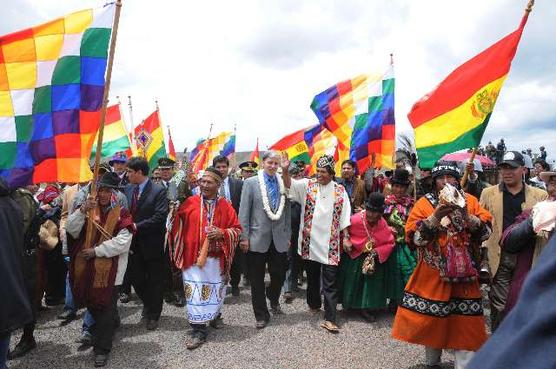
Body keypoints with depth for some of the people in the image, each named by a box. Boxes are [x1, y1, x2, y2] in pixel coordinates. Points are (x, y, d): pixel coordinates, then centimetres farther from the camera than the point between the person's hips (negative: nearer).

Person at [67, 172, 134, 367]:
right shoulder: (88, 209, 6)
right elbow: (71, 230, -4)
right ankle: (112, 324, 43)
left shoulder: (122, 214, -6)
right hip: (87, 267, 5)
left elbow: (122, 242, -15)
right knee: (91, 302, 17)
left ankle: (102, 349, 15)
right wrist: (82, 210, -18)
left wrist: (96, 251, -16)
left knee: (106, 306, 2)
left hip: (109, 268, -4)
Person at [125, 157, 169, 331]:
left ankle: (153, 315, 27)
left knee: (154, 281, 9)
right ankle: (149, 304, 40)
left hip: (152, 243, -5)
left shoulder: (158, 191, -14)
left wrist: (137, 226, -21)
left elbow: (159, 218, -21)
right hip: (134, 243, 5)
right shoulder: (128, 189, 5)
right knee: (136, 279, 13)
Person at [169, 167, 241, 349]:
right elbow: (178, 227, 5)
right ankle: (199, 330, 8)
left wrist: (222, 233, -15)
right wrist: (178, 254, -1)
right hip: (193, 256, -1)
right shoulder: (190, 202, 0)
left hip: (216, 258, 1)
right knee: (195, 293, -3)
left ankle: (215, 315, 41)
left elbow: (237, 229, 3)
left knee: (215, 290, 14)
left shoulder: (225, 206, 2)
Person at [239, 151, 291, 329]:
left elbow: (287, 212, 10)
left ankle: (273, 300, 41)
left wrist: (288, 235, 8)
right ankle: (261, 315, 24)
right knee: (257, 280, 7)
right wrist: (244, 237, -8)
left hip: (279, 239, 2)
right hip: (257, 239, -2)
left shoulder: (284, 184, 5)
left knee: (279, 275, 8)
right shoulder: (251, 183, -3)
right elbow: (244, 212, -5)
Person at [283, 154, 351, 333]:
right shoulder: (307, 185, 2)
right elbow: (289, 184, -14)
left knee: (330, 281, -2)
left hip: (330, 244, -1)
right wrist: (285, 170, -32)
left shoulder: (340, 190, 2)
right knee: (312, 276, 17)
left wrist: (346, 238, 1)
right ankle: (314, 304, 39)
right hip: (310, 242, 1)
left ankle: (329, 319, 3)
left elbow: (344, 217, 4)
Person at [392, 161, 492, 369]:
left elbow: (485, 232, -3)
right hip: (433, 275, -1)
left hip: (463, 273, 1)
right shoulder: (425, 203, -1)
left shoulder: (470, 201, 6)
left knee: (464, 322, 1)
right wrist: (436, 216, -21)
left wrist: (466, 215, -18)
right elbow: (414, 236, -11)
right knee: (431, 319, 9)